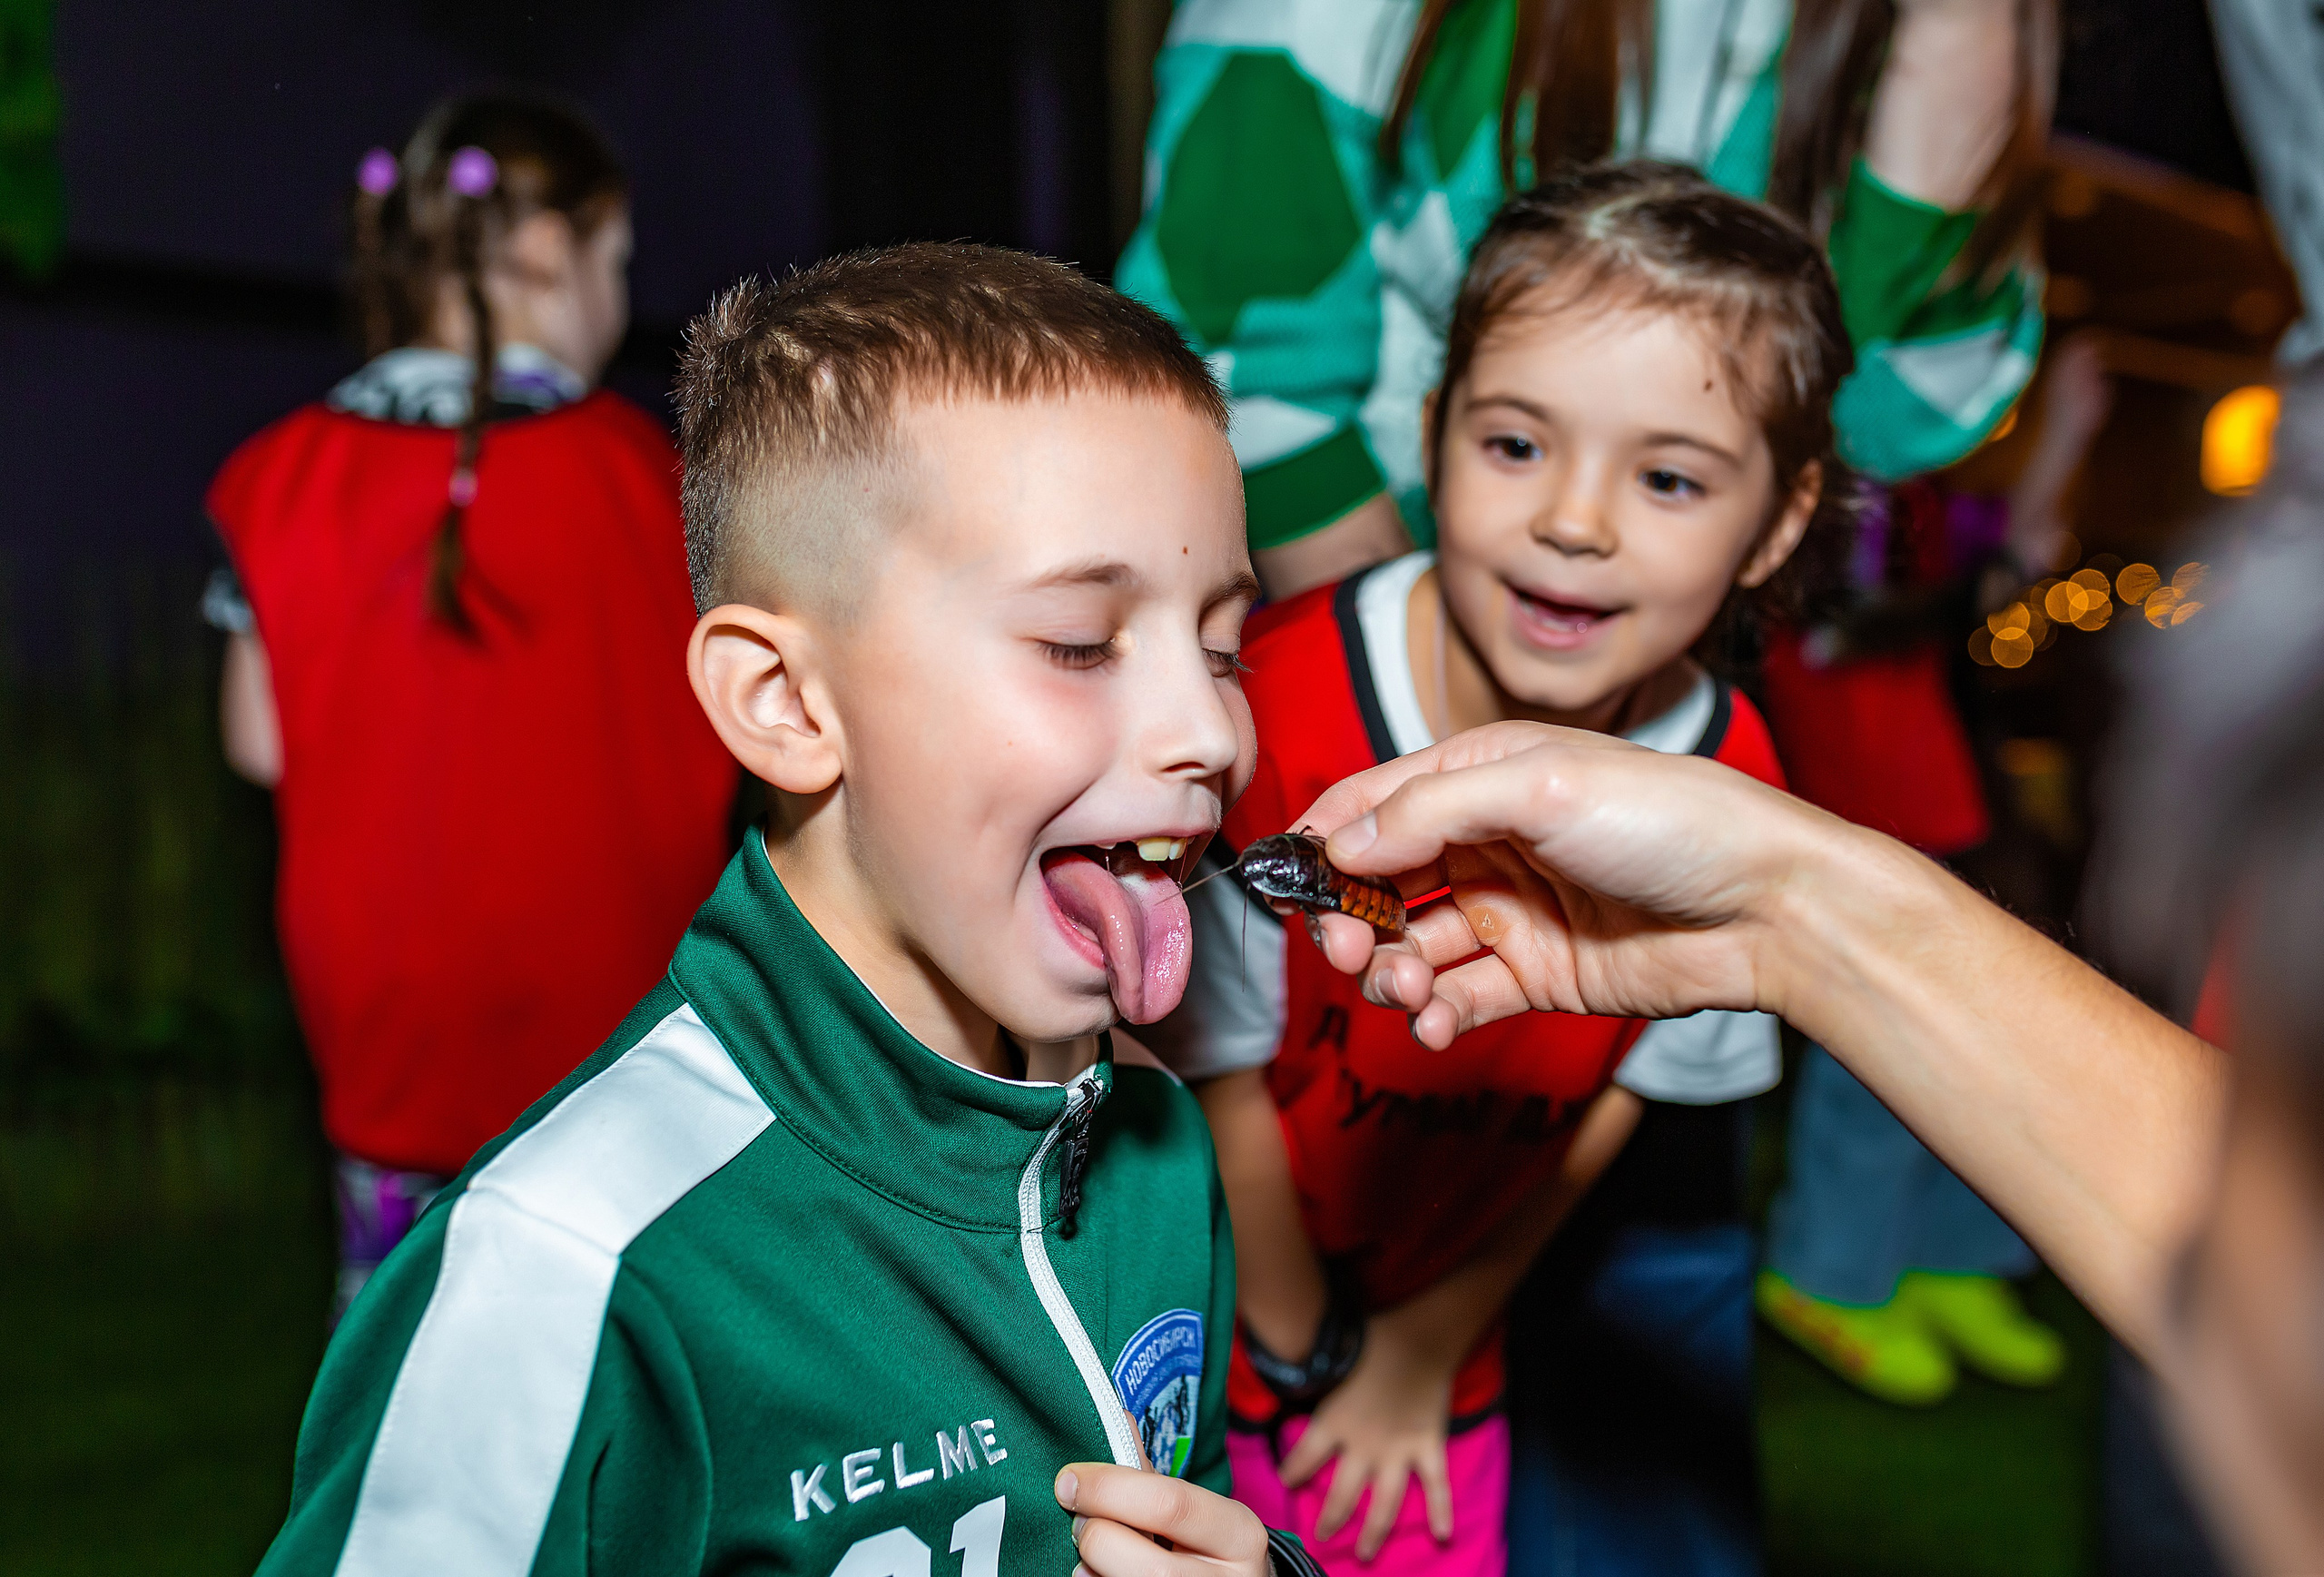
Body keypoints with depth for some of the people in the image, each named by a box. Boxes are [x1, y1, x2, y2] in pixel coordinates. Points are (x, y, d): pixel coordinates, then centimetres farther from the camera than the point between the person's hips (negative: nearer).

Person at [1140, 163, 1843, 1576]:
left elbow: (1617, 1089, -3)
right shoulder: (1277, 717, -30)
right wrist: (1307, 1355, -3)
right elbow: (1220, 1080, -17)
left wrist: (1430, 1343, 4)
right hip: (1215, 1318, -2)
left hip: (1441, 1334, 3)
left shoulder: (1724, 783, -18)